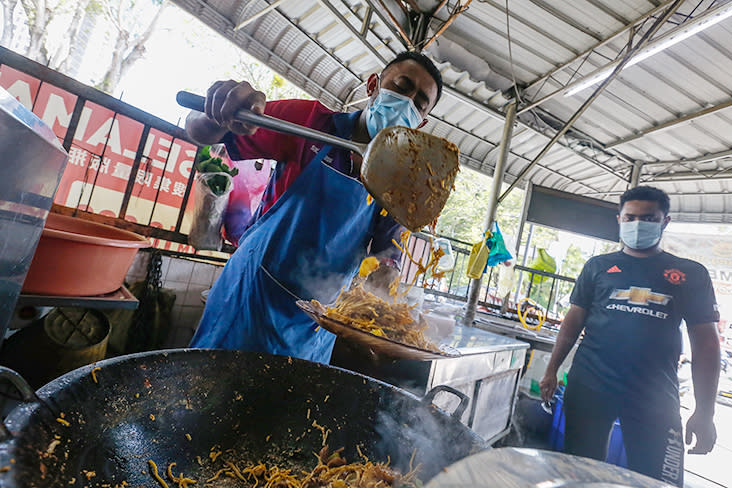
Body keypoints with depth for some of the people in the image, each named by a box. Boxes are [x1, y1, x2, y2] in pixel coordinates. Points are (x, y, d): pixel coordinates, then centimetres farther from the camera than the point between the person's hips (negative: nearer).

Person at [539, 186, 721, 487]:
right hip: (588, 386, 1)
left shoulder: (690, 274, 6)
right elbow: (574, 320, 8)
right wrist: (552, 370, 3)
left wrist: (705, 412, 0)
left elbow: (705, 342, 5)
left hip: (655, 397, 0)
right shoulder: (598, 266, 7)